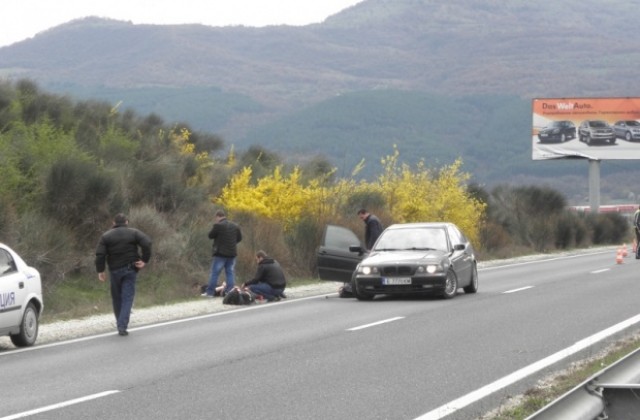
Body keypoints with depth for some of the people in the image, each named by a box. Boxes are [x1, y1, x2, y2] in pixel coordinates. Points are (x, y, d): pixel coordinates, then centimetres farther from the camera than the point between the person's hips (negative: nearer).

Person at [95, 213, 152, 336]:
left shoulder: (106, 236, 4)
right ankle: (122, 326, -14)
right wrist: (145, 260, -8)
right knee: (127, 298, -2)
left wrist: (100, 271, -3)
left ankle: (120, 324, 23)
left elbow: (100, 254, -6)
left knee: (117, 297, 15)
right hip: (130, 269, -1)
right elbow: (147, 243, -13)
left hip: (115, 270, 1)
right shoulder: (134, 233, 2)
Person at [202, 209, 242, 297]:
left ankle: (210, 292, 1)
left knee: (215, 273, 0)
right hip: (232, 253, 5)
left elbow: (210, 235, -4)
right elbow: (239, 238, 14)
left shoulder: (218, 226, -13)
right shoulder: (235, 226, 7)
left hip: (220, 253, -5)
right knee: (230, 273, 8)